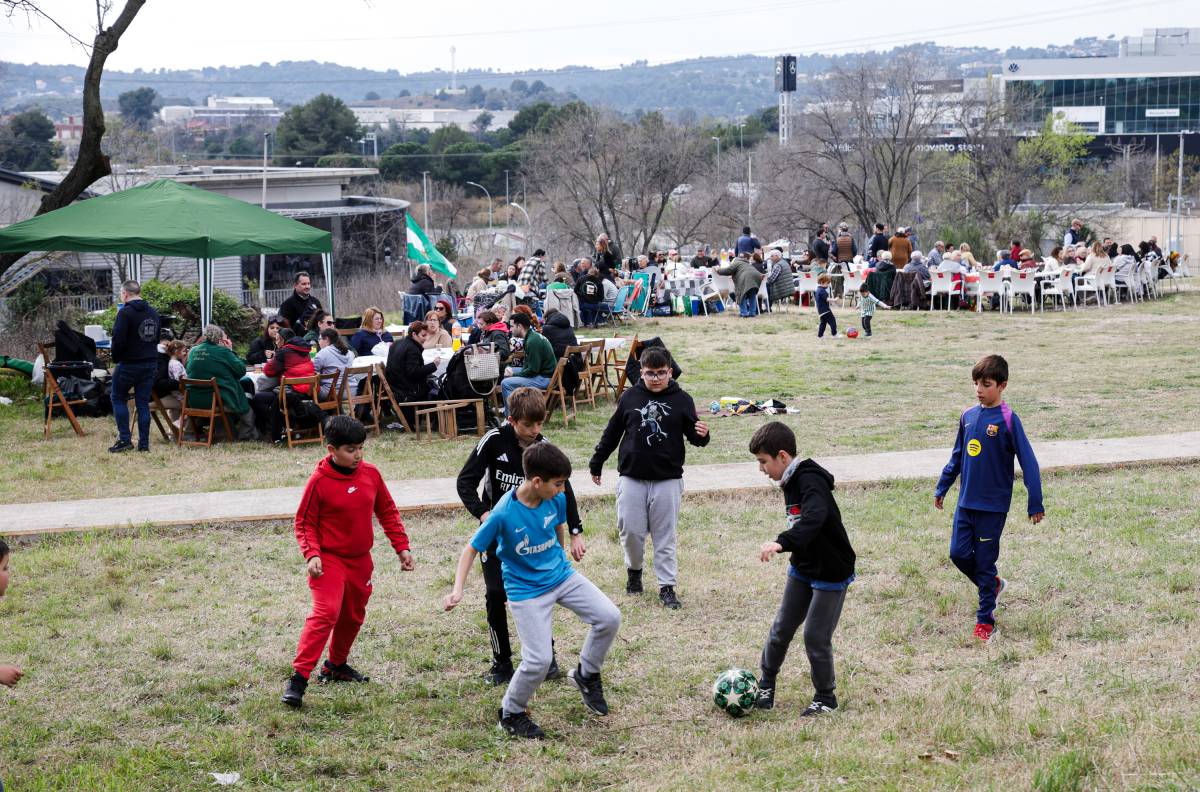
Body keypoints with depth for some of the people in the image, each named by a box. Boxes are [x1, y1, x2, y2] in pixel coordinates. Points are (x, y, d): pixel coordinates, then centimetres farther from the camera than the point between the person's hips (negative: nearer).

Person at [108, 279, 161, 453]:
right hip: (151, 364, 6)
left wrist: (116, 359, -4)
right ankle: (144, 443, 6)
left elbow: (118, 340, -16)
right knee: (143, 403, 8)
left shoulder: (125, 313, -14)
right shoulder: (154, 313, 9)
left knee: (118, 399, 9)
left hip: (129, 363, -6)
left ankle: (125, 439, 1)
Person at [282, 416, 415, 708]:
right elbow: (304, 523, -7)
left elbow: (387, 511, 11)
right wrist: (311, 554, -20)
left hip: (360, 560, 6)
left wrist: (402, 547, 7)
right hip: (329, 559, -6)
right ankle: (298, 678, -21)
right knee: (325, 613, -21)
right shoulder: (319, 481, -14)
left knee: (353, 617, 17)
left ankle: (336, 665, 39)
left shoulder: (370, 474, 0)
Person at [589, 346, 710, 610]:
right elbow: (612, 433, 11)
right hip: (631, 477, 1)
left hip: (668, 479, -1)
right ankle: (634, 570, 30)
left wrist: (701, 436, -20)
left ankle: (667, 586, 10)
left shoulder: (681, 400, -1)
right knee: (630, 531, 4)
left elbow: (693, 435, 4)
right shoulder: (629, 397, 2)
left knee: (665, 537, 3)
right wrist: (596, 464, 17)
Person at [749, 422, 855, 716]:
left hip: (831, 573, -9)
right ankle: (766, 684, 28)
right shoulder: (792, 482, 5)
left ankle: (825, 698, 16)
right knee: (782, 628, 11)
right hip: (803, 569, 9)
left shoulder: (810, 481, -26)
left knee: (816, 636, -3)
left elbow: (814, 518, -45)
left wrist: (782, 542, -56)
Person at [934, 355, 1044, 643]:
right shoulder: (968, 416, 4)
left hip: (993, 505, -5)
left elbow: (1028, 462, -12)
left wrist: (1035, 504, -13)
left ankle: (985, 620, 13)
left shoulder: (1008, 420, -13)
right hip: (966, 501, 5)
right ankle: (993, 585, 32)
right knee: (959, 553, 4)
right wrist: (941, 488, 20)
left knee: (985, 561, 1)